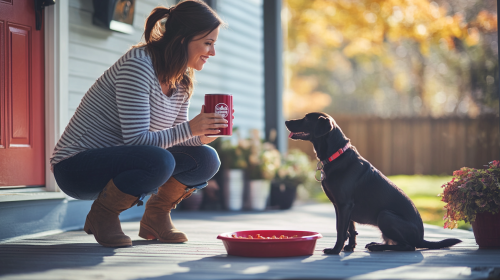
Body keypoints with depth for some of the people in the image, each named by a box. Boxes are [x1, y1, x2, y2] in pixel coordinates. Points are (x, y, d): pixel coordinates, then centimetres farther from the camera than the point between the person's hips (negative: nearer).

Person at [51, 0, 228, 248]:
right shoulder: (138, 65, -22)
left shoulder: (182, 81, 6)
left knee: (206, 160, -6)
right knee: (159, 161, -35)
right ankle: (101, 216, -10)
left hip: (118, 162, 8)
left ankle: (156, 218, 13)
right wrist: (190, 128, -29)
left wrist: (203, 133, -11)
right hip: (76, 167, -8)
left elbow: (174, 137, 8)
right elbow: (136, 139, -26)